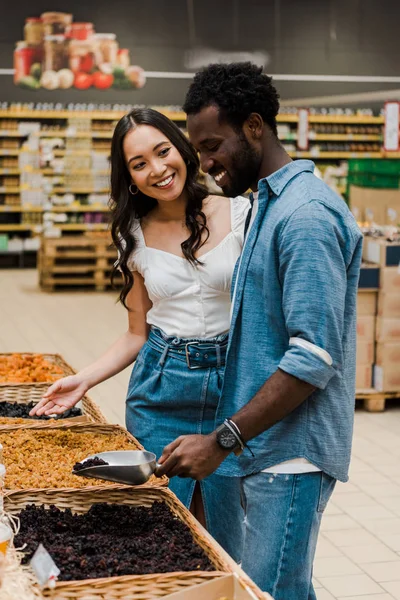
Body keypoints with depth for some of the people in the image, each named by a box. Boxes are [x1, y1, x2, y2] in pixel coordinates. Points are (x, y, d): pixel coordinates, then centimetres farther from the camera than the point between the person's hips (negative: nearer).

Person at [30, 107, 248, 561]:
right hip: (160, 389, 2)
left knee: (226, 532, 10)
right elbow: (138, 334, 10)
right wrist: (84, 380, -2)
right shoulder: (136, 237, 3)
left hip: (232, 382, -1)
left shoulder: (239, 214, -5)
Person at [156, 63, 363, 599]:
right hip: (265, 447, 10)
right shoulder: (268, 205, 15)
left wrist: (222, 441, -21)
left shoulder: (305, 215, -17)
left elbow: (313, 359, -23)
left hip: (291, 454, -9)